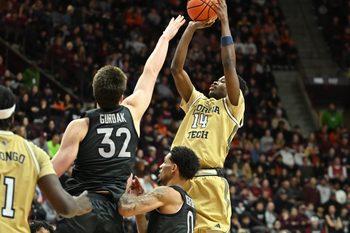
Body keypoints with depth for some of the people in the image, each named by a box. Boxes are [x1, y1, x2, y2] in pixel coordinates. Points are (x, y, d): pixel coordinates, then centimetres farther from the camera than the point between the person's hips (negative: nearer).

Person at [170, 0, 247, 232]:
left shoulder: (232, 106, 10)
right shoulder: (197, 101, 26)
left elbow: (229, 65, -1)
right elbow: (176, 68, 19)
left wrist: (224, 22, 4)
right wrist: (191, 28, 16)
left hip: (209, 181, -5)